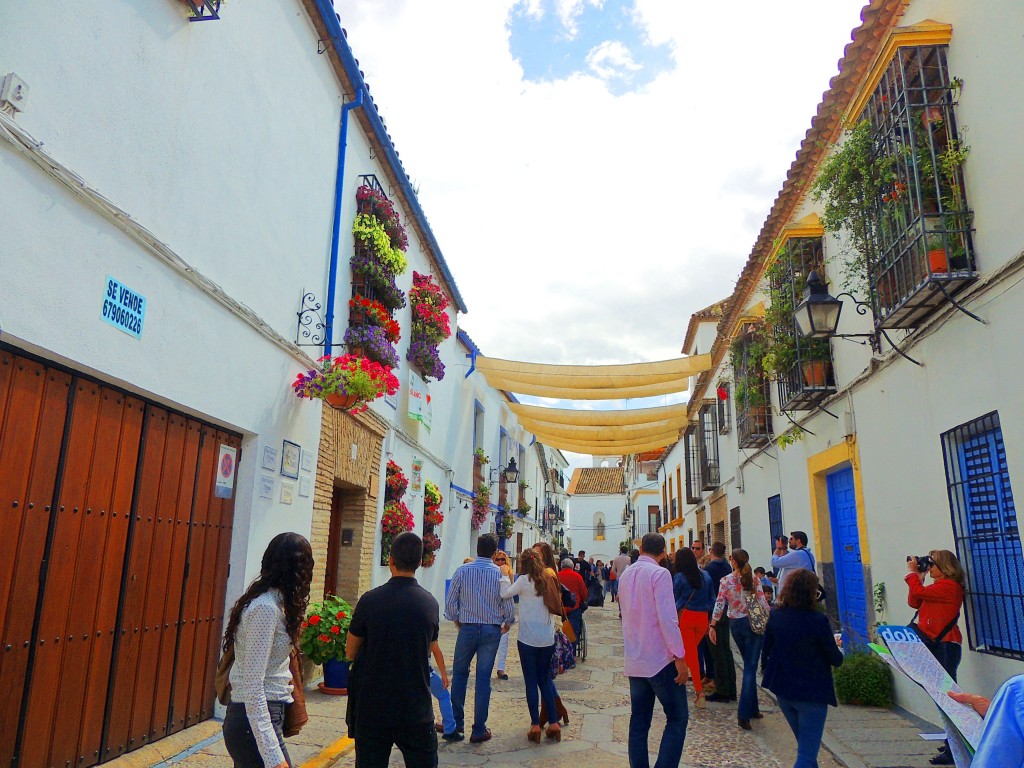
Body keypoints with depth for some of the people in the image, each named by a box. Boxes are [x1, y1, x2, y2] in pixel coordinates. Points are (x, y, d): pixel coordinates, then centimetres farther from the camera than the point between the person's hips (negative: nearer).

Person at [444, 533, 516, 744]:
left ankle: (457, 722, 23)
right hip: (492, 630, 0)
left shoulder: (462, 571, -7)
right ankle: (479, 730, 11)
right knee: (483, 678, 6)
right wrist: (508, 622, 16)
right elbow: (507, 604, -3)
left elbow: (450, 601, -4)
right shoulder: (500, 573, -8)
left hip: (467, 628, 0)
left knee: (459, 674, 17)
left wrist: (455, 619, 15)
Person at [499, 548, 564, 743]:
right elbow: (554, 608, 12)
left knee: (531, 681, 4)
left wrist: (504, 576, 2)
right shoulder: (548, 580, 6)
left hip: (528, 638, -5)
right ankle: (553, 723, 15)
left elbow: (505, 593, -11)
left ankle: (535, 725, 6)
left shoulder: (525, 580, -11)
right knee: (546, 679, 15)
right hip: (547, 638, 5)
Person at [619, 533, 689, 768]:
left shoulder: (625, 575, 9)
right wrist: (679, 656, -15)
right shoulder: (659, 574, -13)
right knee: (677, 718, 3)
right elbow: (667, 618, -19)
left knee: (639, 722, 11)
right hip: (660, 660, -6)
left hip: (633, 661, 7)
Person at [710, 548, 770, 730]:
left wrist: (713, 626, -1)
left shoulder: (725, 581, -6)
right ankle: (744, 714, -10)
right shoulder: (753, 579, -6)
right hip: (753, 624, -2)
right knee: (750, 668, -2)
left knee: (749, 665, 19)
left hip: (735, 624, 2)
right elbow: (763, 603, -6)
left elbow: (719, 604, -7)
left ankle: (753, 709, 24)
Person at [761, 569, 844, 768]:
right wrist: (835, 647, 11)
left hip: (783, 690, 6)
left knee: (805, 746, 27)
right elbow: (836, 660, -11)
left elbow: (766, 649, 4)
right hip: (812, 692, -6)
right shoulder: (818, 620, -20)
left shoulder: (775, 615, -4)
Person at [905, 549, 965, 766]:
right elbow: (914, 602, 14)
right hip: (936, 645, 10)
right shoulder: (938, 587, 17)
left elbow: (920, 592, -21)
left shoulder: (949, 586, -13)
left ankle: (953, 752, -6)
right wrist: (919, 576, 10)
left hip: (945, 646, -10)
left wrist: (912, 572, -6)